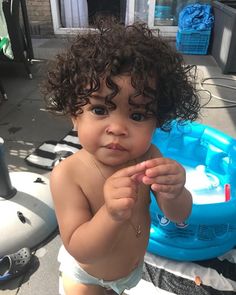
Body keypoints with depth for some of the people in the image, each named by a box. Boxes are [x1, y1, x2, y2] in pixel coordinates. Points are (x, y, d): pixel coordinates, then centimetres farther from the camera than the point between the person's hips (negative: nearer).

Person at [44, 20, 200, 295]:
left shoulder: (147, 156, -25)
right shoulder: (67, 175, -35)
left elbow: (179, 215, -18)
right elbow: (79, 250, -31)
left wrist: (173, 193, -40)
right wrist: (112, 214, -50)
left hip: (135, 263, 4)